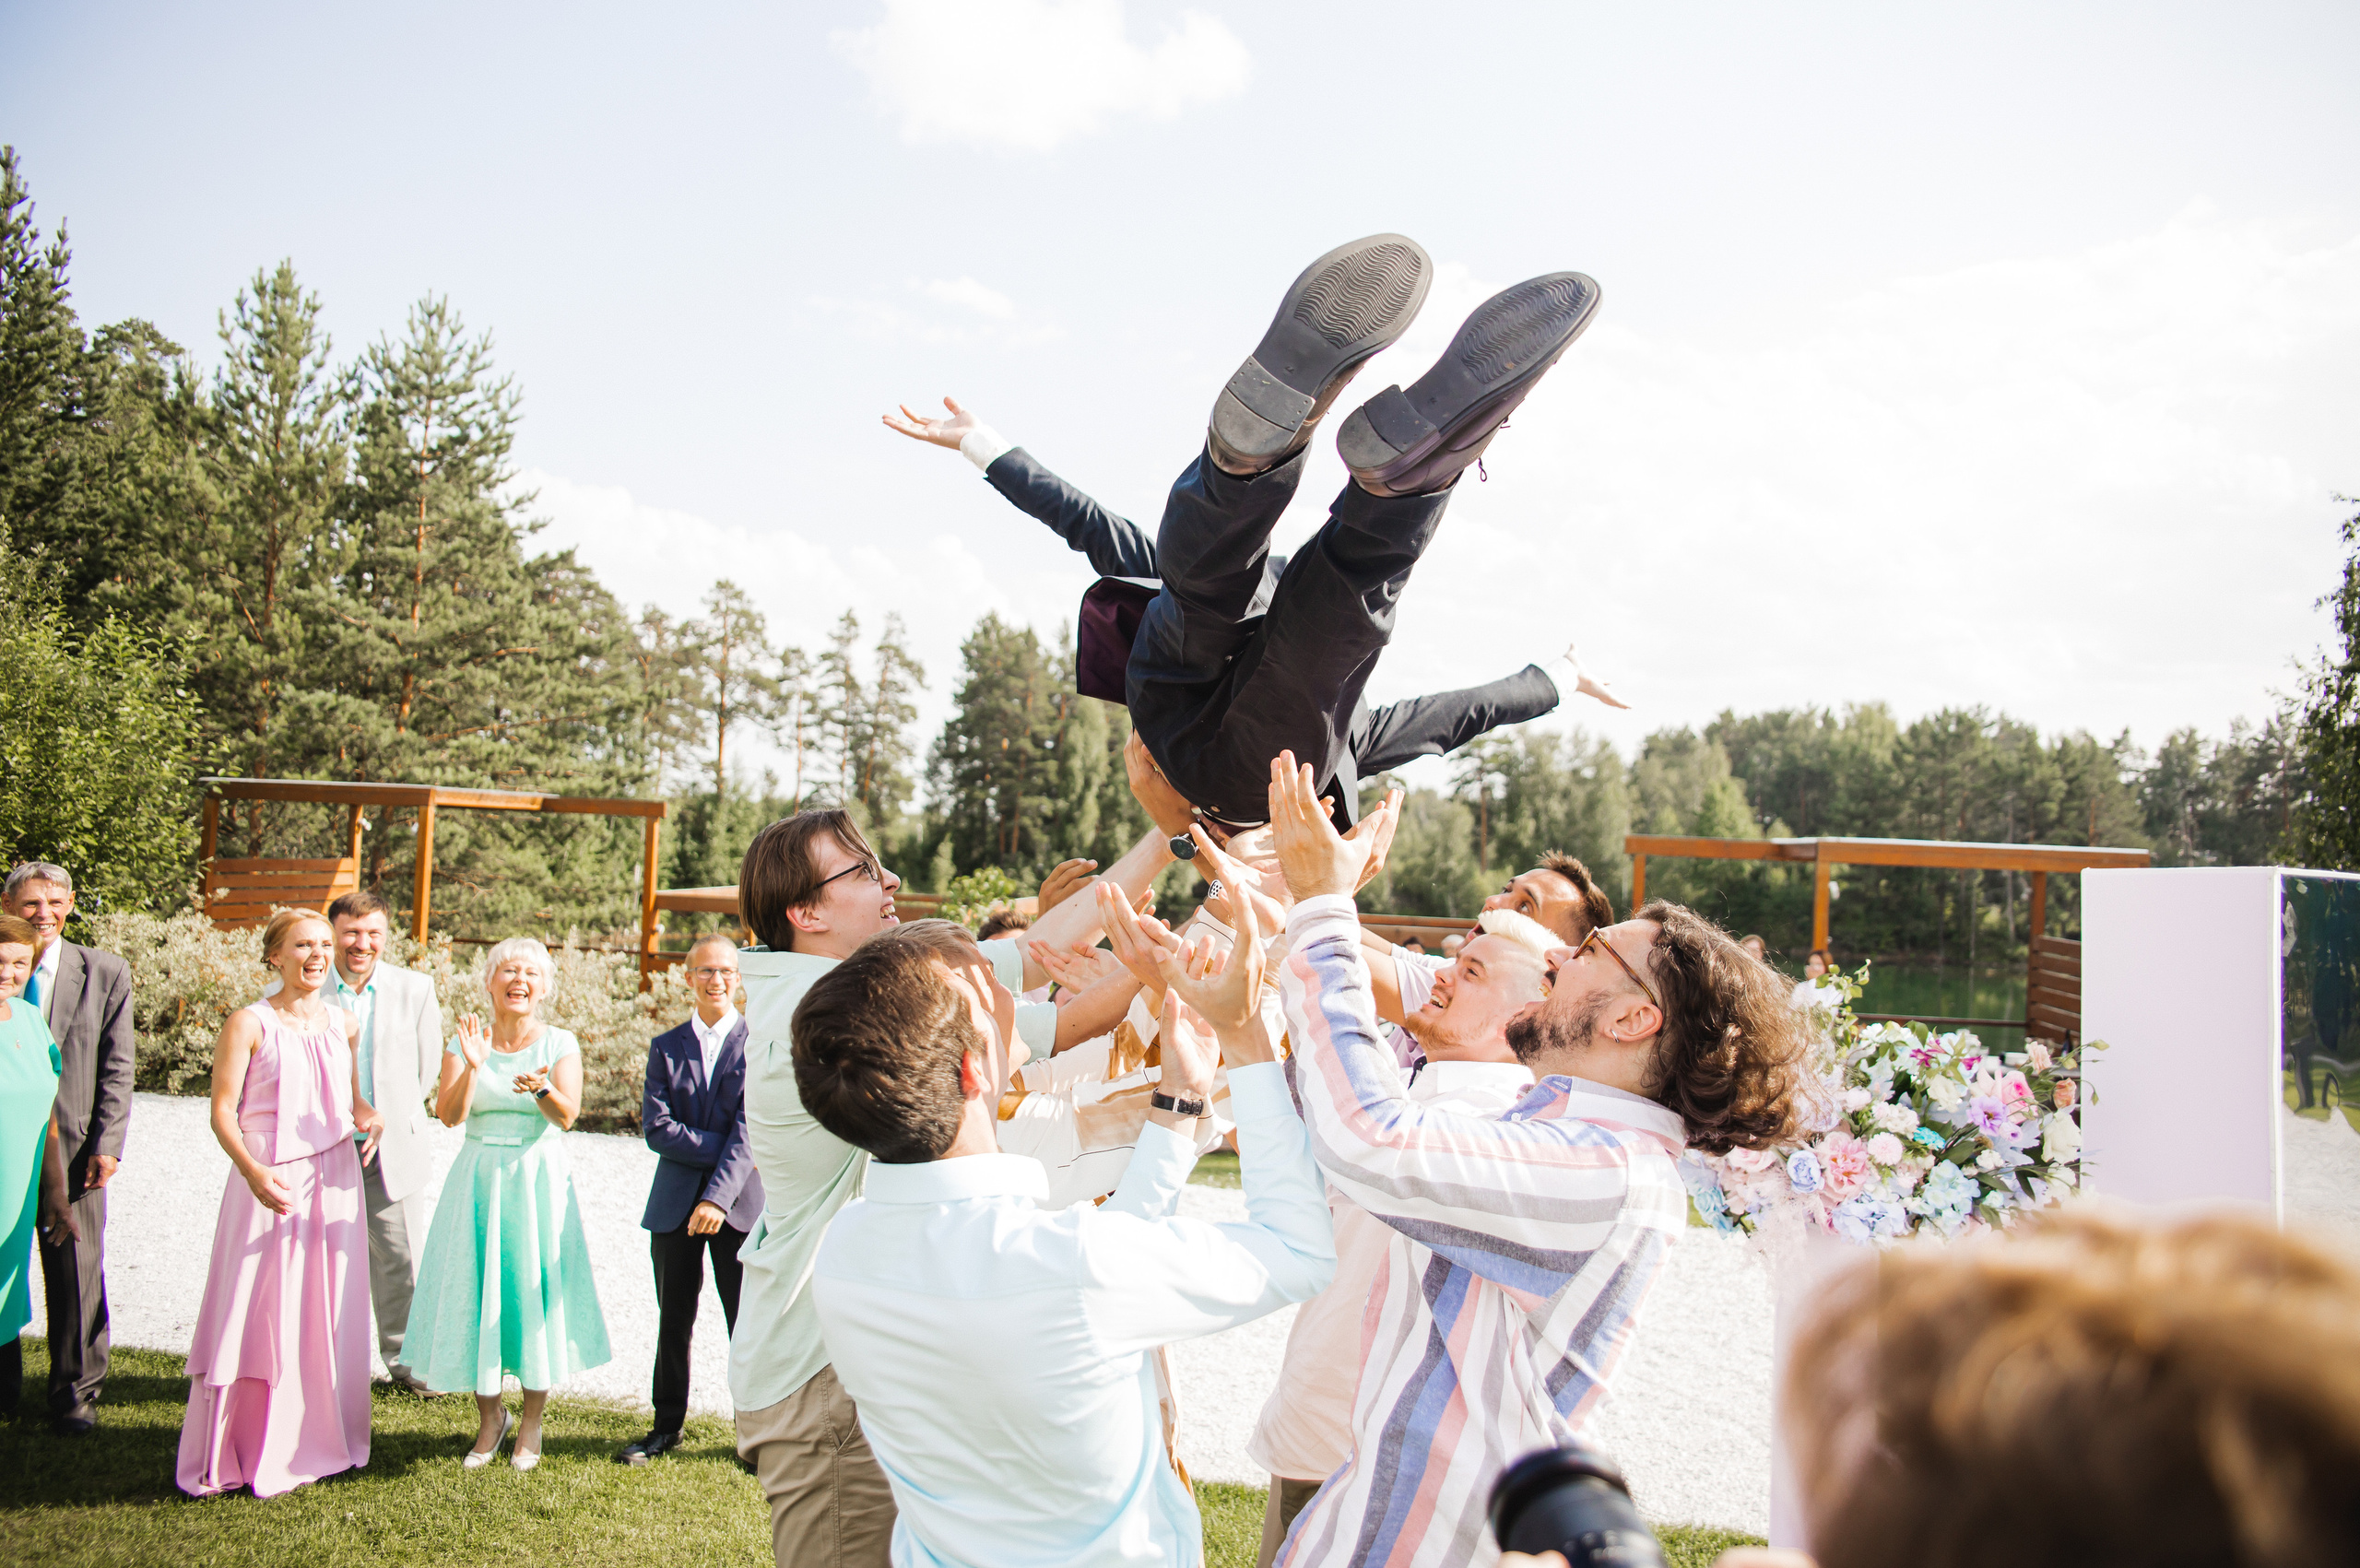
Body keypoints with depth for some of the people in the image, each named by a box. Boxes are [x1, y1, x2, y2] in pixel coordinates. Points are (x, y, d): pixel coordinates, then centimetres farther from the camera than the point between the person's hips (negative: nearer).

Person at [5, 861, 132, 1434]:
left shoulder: (105, 973, 1)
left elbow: (116, 1068, 1)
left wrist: (107, 1144, -6)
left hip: (71, 1143, 0)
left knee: (77, 1269, 5)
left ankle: (76, 1392, 18)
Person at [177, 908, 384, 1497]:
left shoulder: (344, 1024, 10)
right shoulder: (249, 1023, -5)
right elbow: (222, 1111, -9)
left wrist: (371, 1119, -1)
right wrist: (252, 1171, -24)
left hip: (334, 1181, 5)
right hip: (271, 1184, -5)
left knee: (328, 1316, 8)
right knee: (255, 1314, -2)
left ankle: (317, 1442, 21)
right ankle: (225, 1456, 10)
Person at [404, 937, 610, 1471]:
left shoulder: (560, 1043, 0)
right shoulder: (463, 1042, 3)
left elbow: (567, 1116, -13)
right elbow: (449, 1114, -10)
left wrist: (541, 1088, -33)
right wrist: (472, 1066, -26)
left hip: (539, 1180, -1)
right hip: (479, 1179, 1)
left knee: (538, 1288, 1)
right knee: (478, 1291, 3)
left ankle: (531, 1422, 17)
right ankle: (490, 1417, 22)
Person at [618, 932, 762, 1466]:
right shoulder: (666, 1048, 8)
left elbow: (751, 1128, -12)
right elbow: (657, 1129, -3)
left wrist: (720, 1196, -21)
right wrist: (723, 1150, -14)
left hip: (740, 1204, -3)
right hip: (675, 1204, 3)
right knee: (674, 1321, 12)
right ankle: (666, 1427, 25)